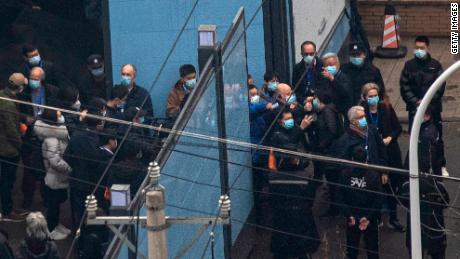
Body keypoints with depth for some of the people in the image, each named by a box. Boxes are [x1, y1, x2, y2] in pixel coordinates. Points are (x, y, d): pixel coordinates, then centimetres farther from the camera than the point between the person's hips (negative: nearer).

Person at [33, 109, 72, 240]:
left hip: (60, 178, 9)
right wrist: (71, 169, -25)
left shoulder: (57, 133, -1)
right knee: (53, 205, 9)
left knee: (58, 202, 25)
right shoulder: (51, 140, -31)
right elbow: (56, 162, -34)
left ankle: (56, 225, 42)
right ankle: (50, 231, 25)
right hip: (55, 179, -9)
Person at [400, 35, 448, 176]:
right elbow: (404, 86, 1)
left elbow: (440, 86, -4)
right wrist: (415, 101, -12)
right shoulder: (409, 65, 4)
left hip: (433, 108, -1)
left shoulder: (435, 65, 1)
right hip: (414, 108, 1)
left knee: (436, 137, 6)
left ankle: (441, 166, 17)